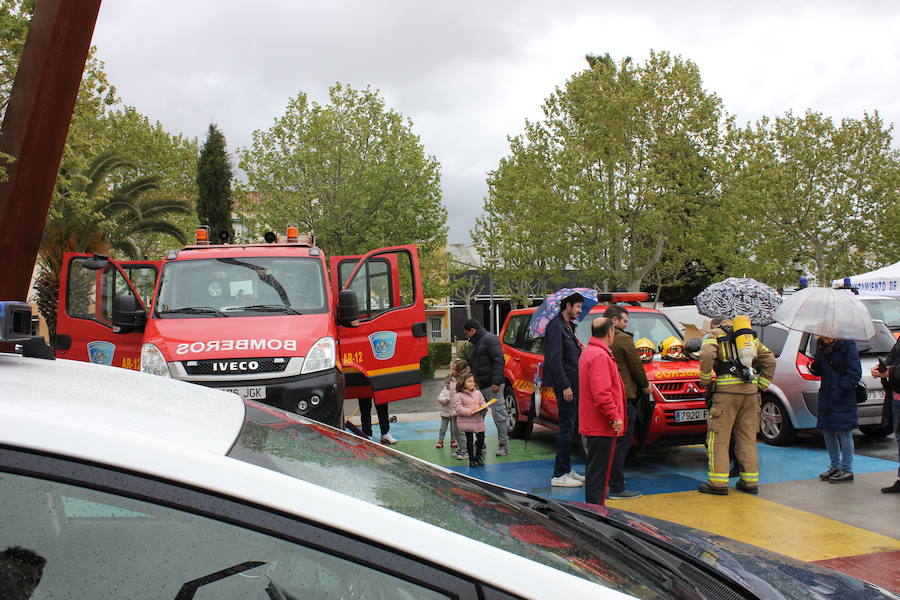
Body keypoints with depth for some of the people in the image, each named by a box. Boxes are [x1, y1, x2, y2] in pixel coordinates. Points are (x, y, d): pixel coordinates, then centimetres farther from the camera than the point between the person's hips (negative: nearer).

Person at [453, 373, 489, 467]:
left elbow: (483, 404, 11)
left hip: (479, 420, 4)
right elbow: (458, 408, -13)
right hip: (466, 422, -4)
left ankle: (478, 456, 26)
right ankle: (472, 459, 14)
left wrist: (482, 408, -12)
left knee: (481, 438, 4)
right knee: (469, 440, 2)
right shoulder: (459, 395, -6)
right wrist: (469, 411, -22)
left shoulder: (478, 393, 10)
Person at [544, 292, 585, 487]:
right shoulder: (556, 326, -12)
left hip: (572, 384, 10)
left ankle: (566, 470, 22)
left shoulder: (568, 326, 19)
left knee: (570, 427, 13)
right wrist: (565, 386, -21)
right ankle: (559, 475, -3)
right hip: (565, 385, -10)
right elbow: (554, 360, -19)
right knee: (567, 427, -8)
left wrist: (580, 350, 8)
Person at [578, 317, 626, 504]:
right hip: (603, 426, -11)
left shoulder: (588, 352, 16)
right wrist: (615, 416, -20)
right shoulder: (600, 356, -18)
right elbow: (601, 392, -25)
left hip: (592, 424, 11)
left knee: (594, 470, 17)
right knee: (599, 472, -6)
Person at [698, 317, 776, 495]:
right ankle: (750, 481, 14)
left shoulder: (716, 334, 7)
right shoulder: (751, 337, 22)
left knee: (718, 437, -1)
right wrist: (762, 385, 18)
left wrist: (705, 379, -4)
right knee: (747, 437, 12)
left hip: (727, 390, -5)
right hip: (750, 391, 5)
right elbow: (770, 359, 17)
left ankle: (718, 482, -4)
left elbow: (707, 354, -13)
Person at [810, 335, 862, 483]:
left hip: (843, 398, -6)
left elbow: (855, 373, -12)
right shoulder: (820, 345, 7)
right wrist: (814, 368, -9)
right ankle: (835, 466, 23)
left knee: (844, 432, -1)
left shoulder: (847, 345, -10)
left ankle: (847, 470, 7)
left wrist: (841, 389, -18)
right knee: (827, 431, 11)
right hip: (826, 397, 6)